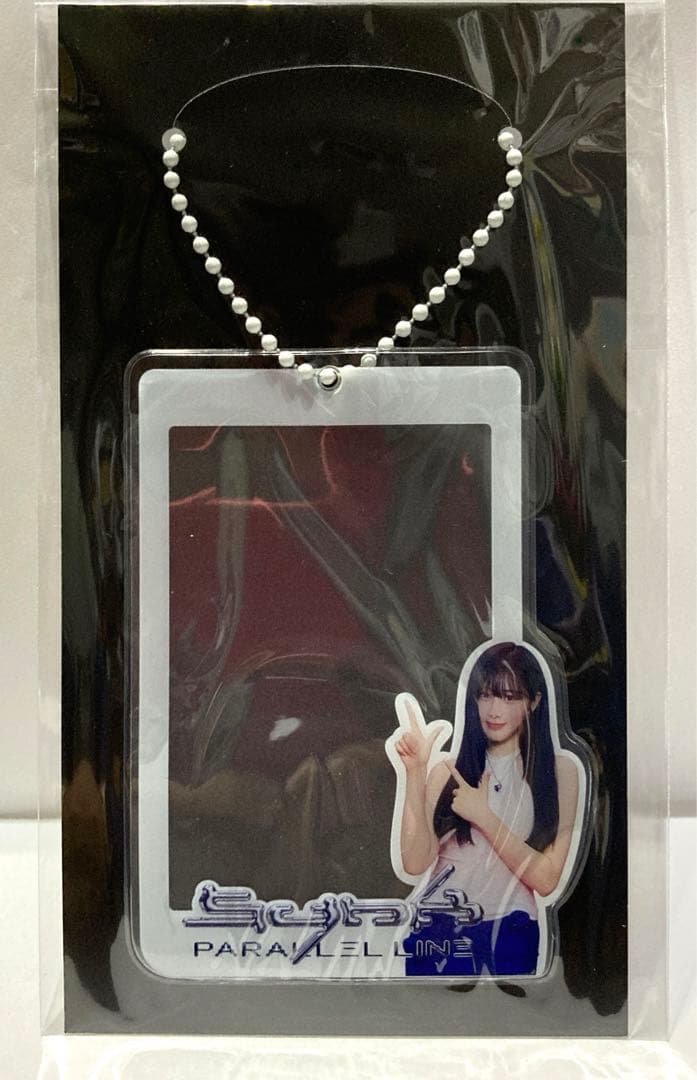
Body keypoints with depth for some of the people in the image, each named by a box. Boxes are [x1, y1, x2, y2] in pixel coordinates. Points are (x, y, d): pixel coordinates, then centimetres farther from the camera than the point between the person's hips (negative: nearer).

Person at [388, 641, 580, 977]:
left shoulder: (560, 770, -4)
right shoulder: (447, 768, -3)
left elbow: (546, 879, -9)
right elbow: (415, 863, -13)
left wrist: (484, 817, -17)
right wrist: (414, 772, -18)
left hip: (506, 935, 0)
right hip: (433, 929, 1)